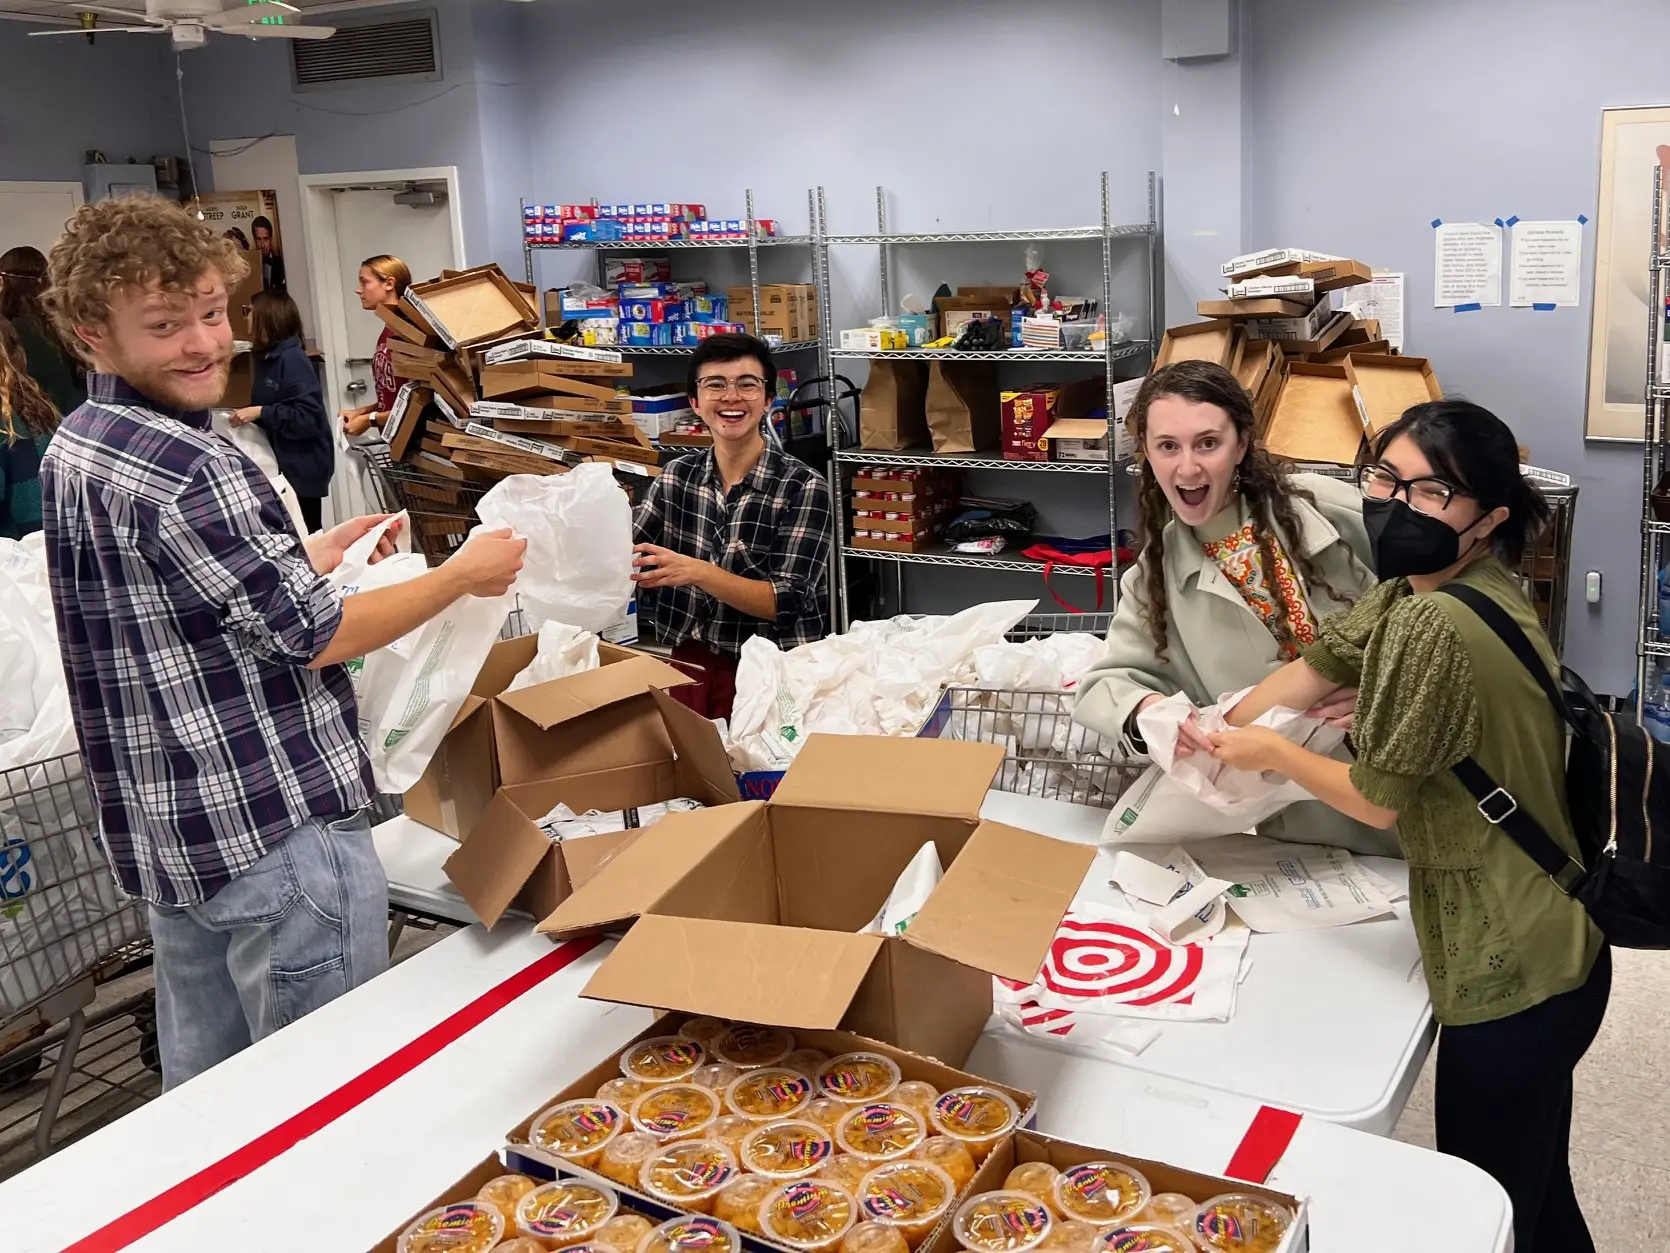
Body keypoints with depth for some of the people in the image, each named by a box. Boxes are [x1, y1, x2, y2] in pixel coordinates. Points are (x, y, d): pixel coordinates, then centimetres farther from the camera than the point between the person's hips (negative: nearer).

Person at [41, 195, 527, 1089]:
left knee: (204, 1089, 21)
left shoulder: (72, 451, 8)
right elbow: (315, 638, -17)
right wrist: (465, 574, -6)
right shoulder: (184, 469, -22)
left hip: (161, 829, 10)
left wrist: (307, 559, 17)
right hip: (275, 832, -9)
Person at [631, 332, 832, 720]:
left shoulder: (803, 488, -13)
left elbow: (784, 601, -18)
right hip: (689, 665, 4)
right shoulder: (676, 476, 2)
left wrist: (696, 572, -29)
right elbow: (626, 556, -3)